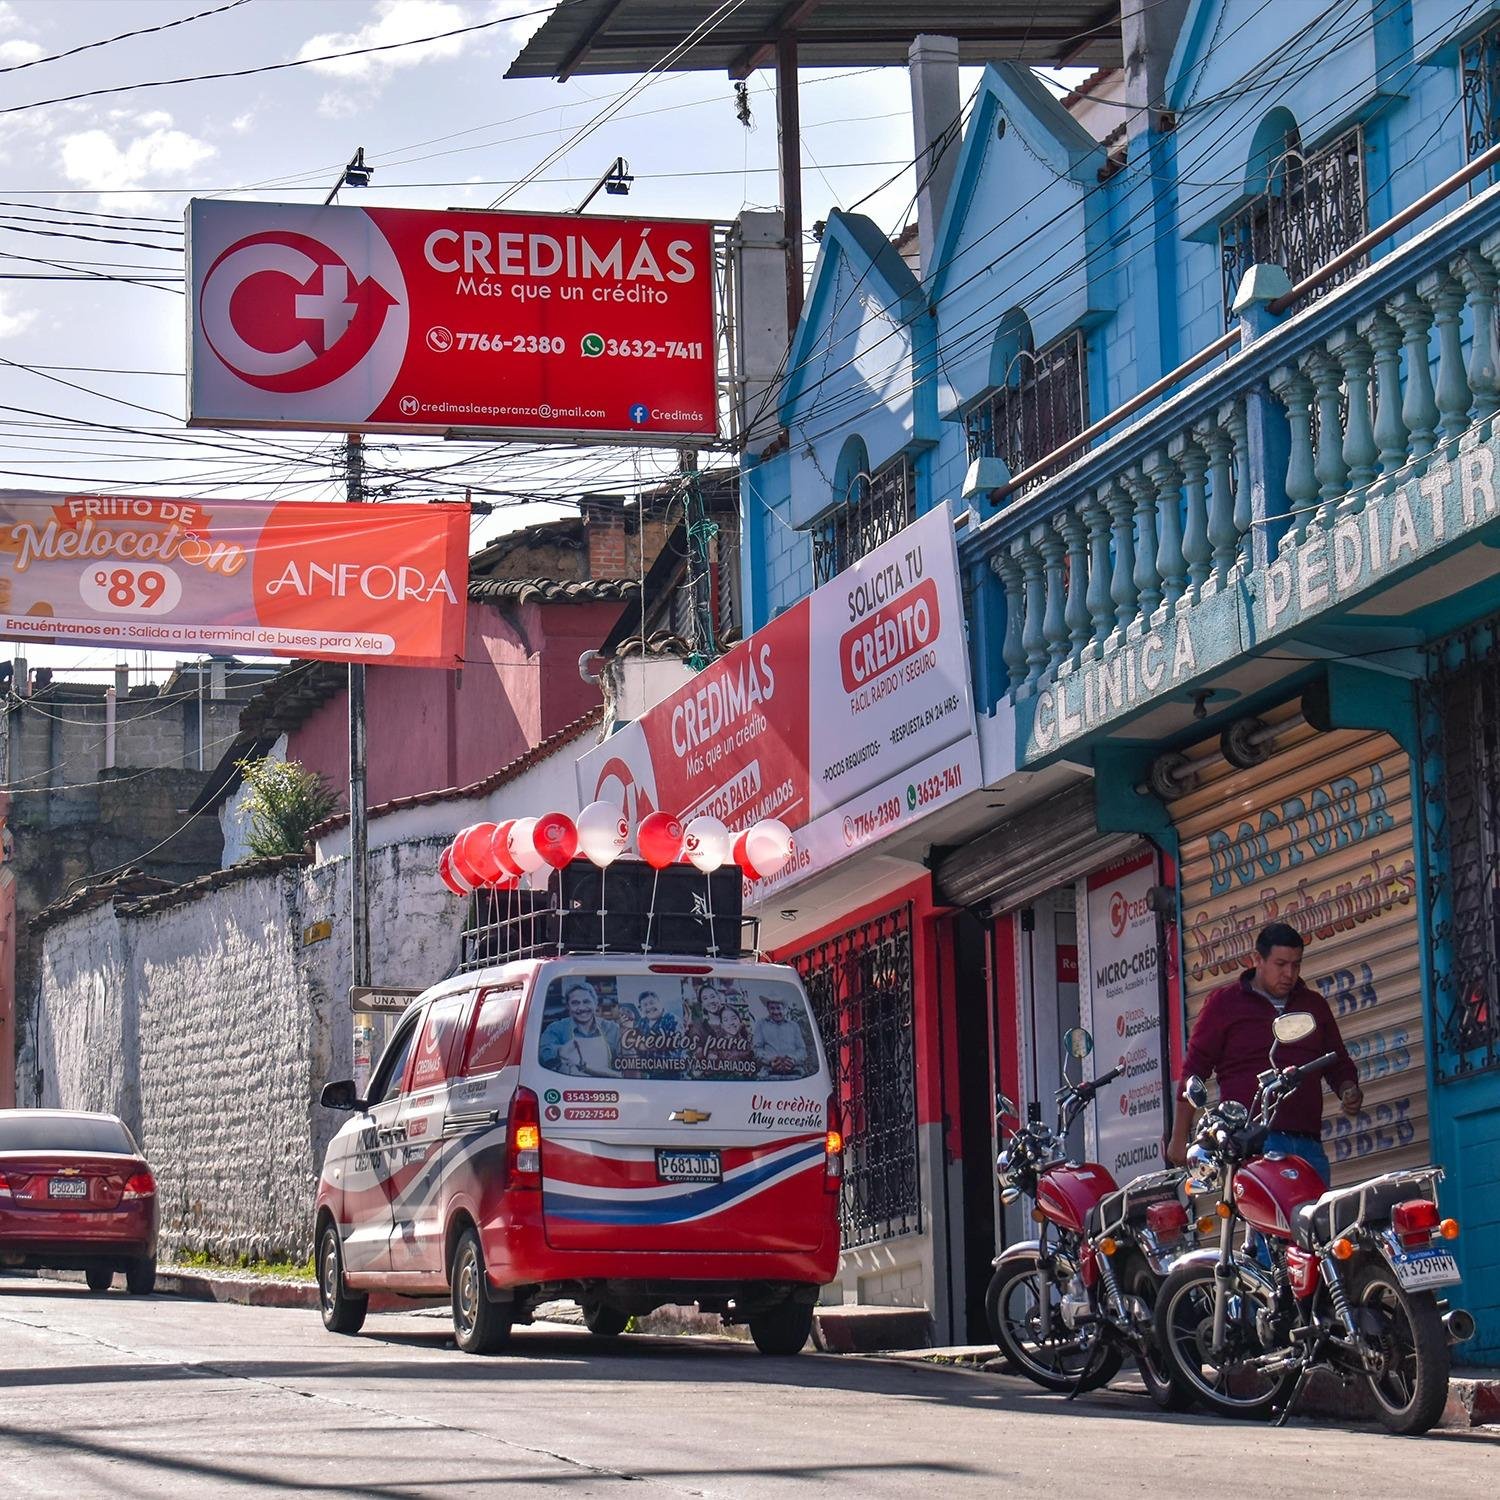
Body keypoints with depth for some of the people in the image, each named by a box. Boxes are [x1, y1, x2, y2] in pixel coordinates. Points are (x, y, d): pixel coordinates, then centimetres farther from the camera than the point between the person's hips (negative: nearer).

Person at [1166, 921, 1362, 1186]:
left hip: (1307, 1143, 5)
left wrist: (1348, 1092, 5)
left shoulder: (1315, 1005, 21)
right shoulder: (1225, 1003, 8)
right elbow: (1193, 1071, 7)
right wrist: (1179, 1139, 4)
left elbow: (1339, 1064, 29)